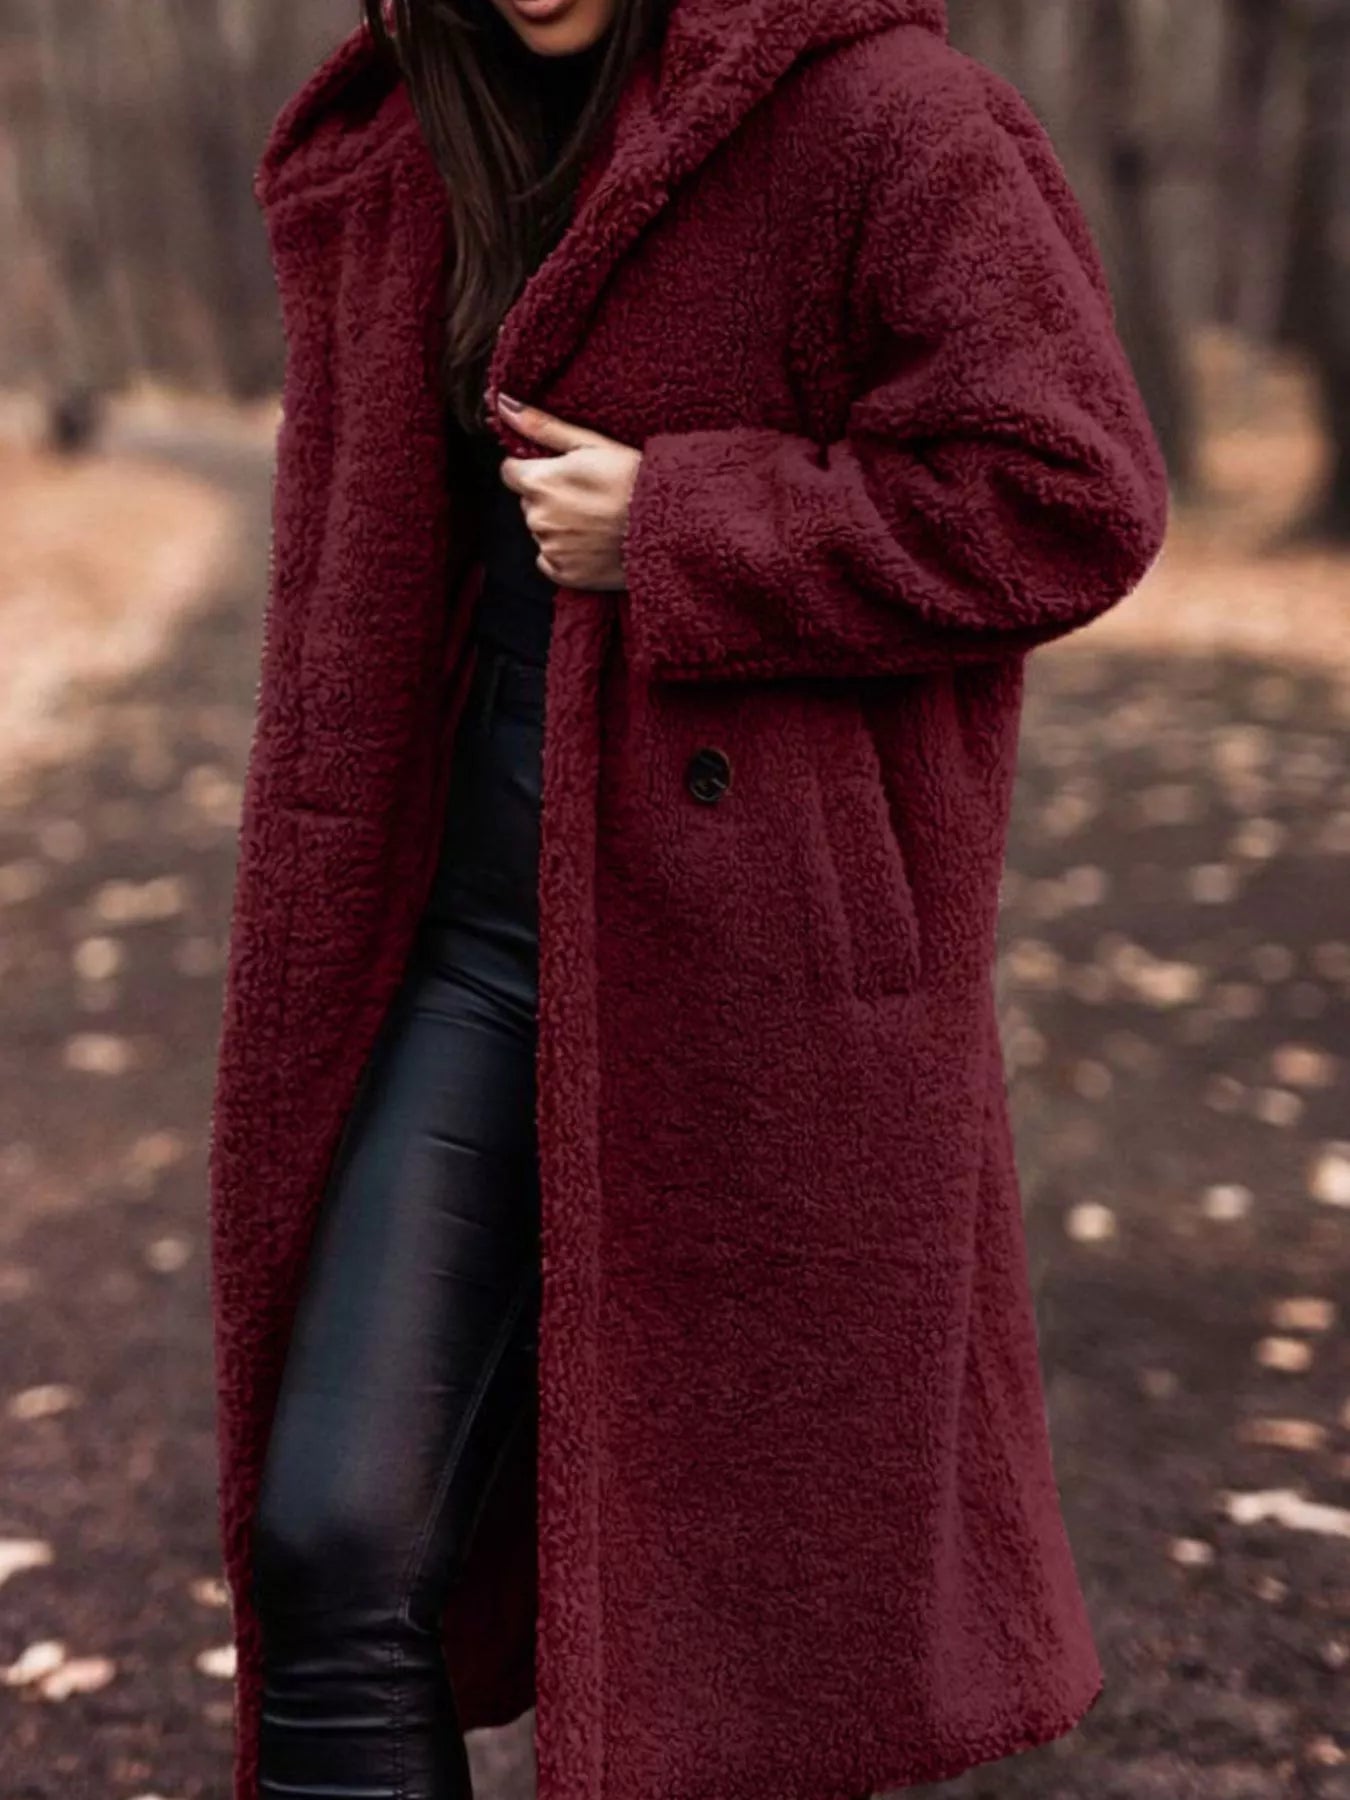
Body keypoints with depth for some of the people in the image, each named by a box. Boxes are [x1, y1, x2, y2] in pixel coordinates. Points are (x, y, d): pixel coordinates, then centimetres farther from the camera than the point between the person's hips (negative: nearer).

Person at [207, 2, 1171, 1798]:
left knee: (774, 1552, 12)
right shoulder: (397, 165, 11)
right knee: (333, 1542, -1)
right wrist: (320, 952, 17)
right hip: (473, 928, 5)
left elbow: (1071, 495, -14)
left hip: (755, 955, -5)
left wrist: (670, 532, -16)